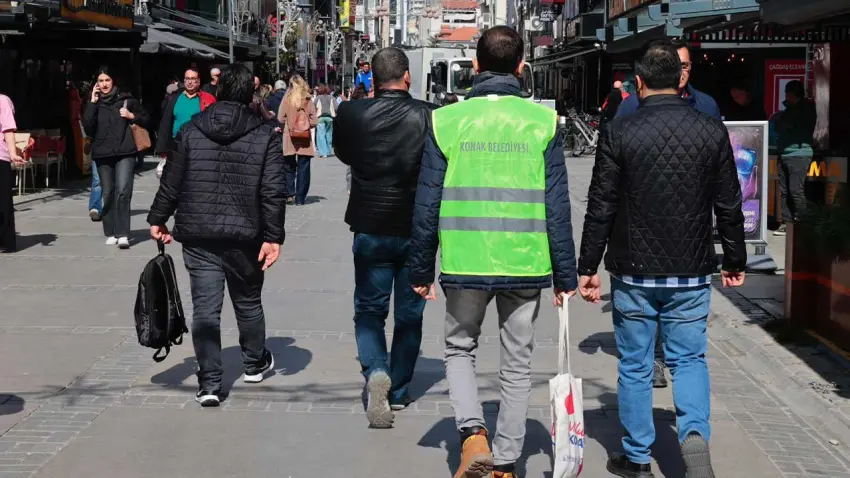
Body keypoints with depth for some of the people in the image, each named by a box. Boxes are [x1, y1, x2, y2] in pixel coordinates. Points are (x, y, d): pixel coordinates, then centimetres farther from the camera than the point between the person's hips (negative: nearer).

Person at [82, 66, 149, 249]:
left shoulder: (126, 99, 4)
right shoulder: (94, 102, 7)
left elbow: (145, 119, 13)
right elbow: (87, 127, -7)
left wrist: (132, 116, -6)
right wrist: (93, 102, -10)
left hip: (125, 153, -2)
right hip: (102, 154, 2)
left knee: (123, 192, -14)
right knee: (108, 194, 7)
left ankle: (123, 235, -16)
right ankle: (110, 234, 17)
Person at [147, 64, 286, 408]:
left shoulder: (192, 130, 2)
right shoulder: (265, 134, -3)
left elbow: (171, 182, 4)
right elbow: (273, 192, -9)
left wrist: (157, 219, 15)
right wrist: (273, 236, -6)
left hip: (198, 235, 1)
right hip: (244, 234, 0)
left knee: (205, 307, 2)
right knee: (248, 301, 18)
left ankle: (209, 382, -1)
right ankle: (254, 363, 37)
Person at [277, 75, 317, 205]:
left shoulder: (286, 99, -4)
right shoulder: (308, 101, -4)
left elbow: (280, 119, -5)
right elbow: (314, 121, -6)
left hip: (289, 139, 0)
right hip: (304, 140, 0)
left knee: (289, 167, 13)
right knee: (303, 169, 5)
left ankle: (289, 194, 5)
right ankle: (300, 198, 4)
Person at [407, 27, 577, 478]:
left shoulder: (447, 120, -2)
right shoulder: (542, 121, -2)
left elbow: (427, 205, -1)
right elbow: (557, 207, -2)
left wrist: (421, 270, 9)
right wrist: (566, 276, 5)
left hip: (464, 264, 0)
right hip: (525, 265, 1)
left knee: (460, 350, 19)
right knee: (517, 365, 14)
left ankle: (472, 434, -1)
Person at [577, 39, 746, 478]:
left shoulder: (618, 132, -9)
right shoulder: (712, 131, -2)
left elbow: (600, 208, -7)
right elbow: (729, 206, 3)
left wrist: (587, 268, 1)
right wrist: (736, 261, 15)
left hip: (634, 274, -1)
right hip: (692, 275, 2)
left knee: (635, 366, 11)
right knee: (689, 358, 16)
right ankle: (695, 434, -6)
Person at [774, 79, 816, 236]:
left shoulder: (807, 109, 2)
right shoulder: (790, 110, 22)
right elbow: (778, 127, 16)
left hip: (799, 154, -7)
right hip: (784, 154, 7)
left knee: (796, 190, -12)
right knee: (784, 190, 3)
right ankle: (787, 223, 7)